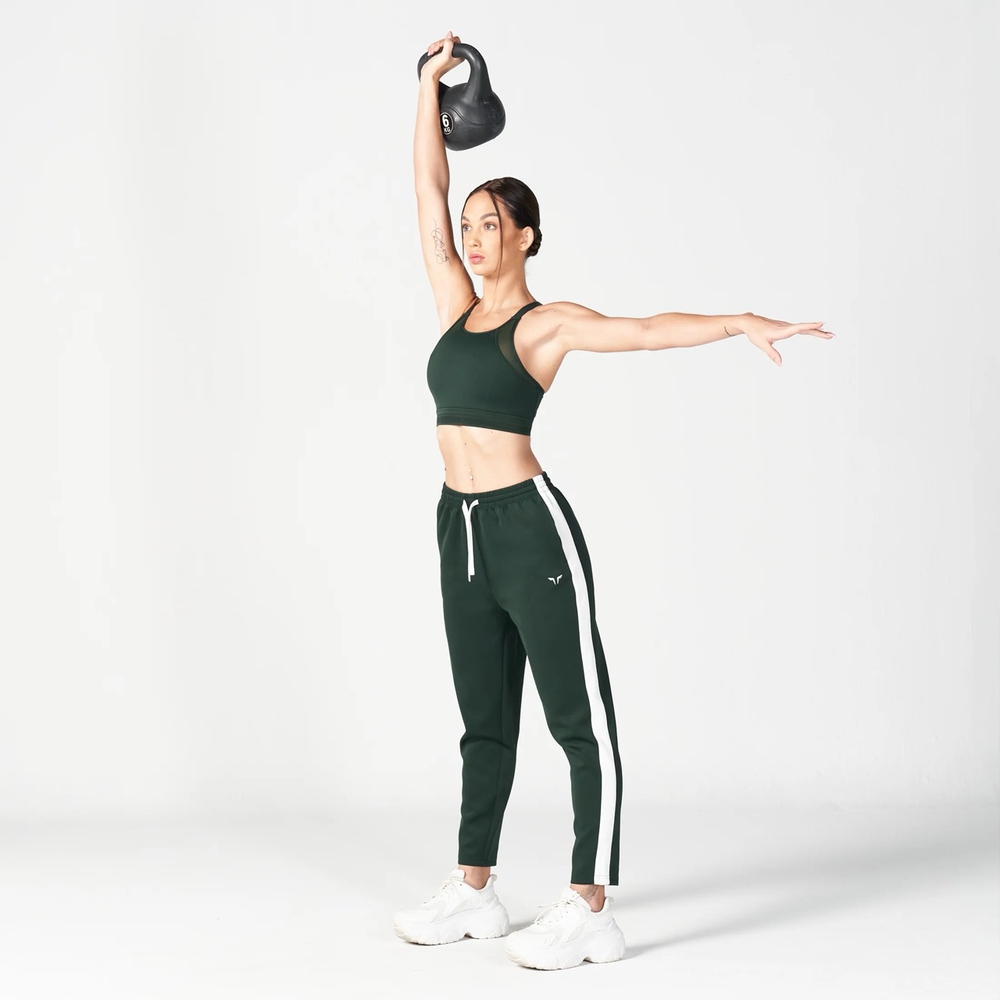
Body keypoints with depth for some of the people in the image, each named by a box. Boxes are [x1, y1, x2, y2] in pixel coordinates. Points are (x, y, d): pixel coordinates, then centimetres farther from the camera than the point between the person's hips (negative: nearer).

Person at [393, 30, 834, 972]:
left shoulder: (547, 324, -6)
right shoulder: (456, 303, 12)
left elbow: (646, 328, -20)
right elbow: (429, 191, 13)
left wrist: (739, 322, -35)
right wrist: (430, 85, 14)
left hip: (529, 524, -7)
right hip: (462, 528, 8)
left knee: (581, 720, -4)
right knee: (484, 722, 14)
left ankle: (590, 912, -5)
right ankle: (472, 891, 23)